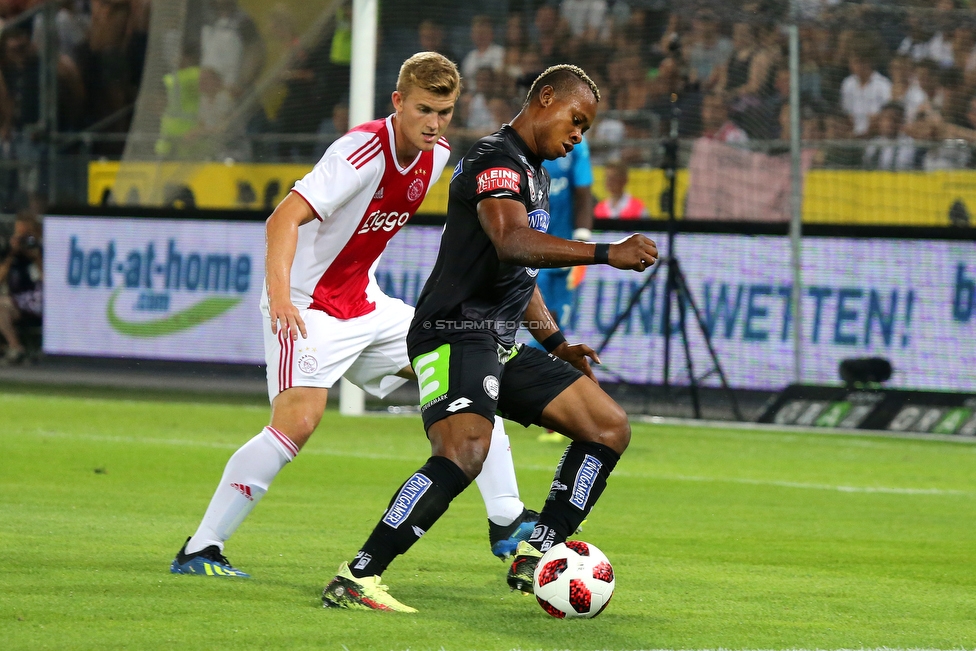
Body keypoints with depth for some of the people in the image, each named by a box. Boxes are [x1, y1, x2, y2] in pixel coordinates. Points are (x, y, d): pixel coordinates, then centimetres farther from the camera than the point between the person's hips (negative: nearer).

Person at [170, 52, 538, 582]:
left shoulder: (436, 156, 2)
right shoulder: (365, 151, -23)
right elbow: (284, 218, -33)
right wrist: (280, 293, -46)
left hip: (365, 305, 9)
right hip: (306, 308, -9)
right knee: (298, 421, -25)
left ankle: (507, 522, 14)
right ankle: (199, 551, -18)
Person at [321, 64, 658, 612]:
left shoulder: (535, 174, 23)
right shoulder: (497, 160, -11)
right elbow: (512, 242, -30)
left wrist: (556, 342, 24)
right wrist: (606, 255, -35)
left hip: (502, 347, 10)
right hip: (456, 336, -10)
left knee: (610, 427, 6)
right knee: (464, 454, -31)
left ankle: (535, 558, 8)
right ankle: (355, 580, -29)